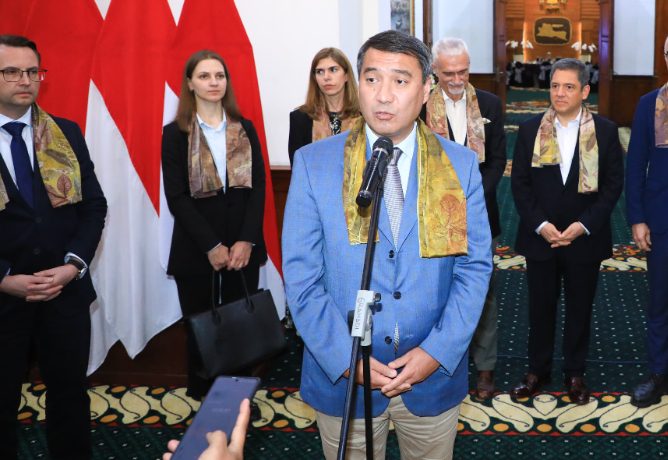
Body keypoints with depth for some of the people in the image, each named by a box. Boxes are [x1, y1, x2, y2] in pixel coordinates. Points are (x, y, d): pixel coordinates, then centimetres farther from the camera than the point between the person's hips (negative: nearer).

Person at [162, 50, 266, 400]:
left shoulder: (245, 130, 8)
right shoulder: (174, 134, 0)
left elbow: (258, 187, 2)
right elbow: (177, 197, -6)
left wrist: (246, 241, -10)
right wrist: (212, 246, -12)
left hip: (242, 249, 2)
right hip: (196, 251, -2)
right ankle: (202, 402, 21)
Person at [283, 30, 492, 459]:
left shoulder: (461, 165, -2)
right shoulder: (314, 162, -6)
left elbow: (475, 267, -1)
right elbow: (301, 275, -7)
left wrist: (437, 352, -12)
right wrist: (345, 359, -14)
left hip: (434, 373, 1)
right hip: (342, 376, -1)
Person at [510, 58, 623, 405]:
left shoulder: (605, 131, -2)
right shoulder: (530, 130, 1)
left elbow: (613, 184, -3)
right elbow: (519, 183, 0)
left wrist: (583, 226, -13)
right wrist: (540, 225, -12)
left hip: (585, 237, -1)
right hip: (540, 237, 1)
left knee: (580, 308, 10)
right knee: (540, 307, 9)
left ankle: (575, 373, 25)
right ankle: (537, 371, 24)